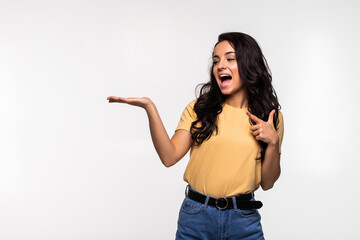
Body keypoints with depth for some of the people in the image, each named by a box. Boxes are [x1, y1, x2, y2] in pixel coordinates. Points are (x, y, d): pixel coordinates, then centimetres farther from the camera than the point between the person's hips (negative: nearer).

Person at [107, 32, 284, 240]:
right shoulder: (199, 109, 1)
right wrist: (150, 108, -17)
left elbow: (267, 183, 3)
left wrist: (273, 142, -12)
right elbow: (170, 156, -11)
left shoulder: (271, 118, 2)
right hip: (196, 217, 0)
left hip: (243, 221, 0)